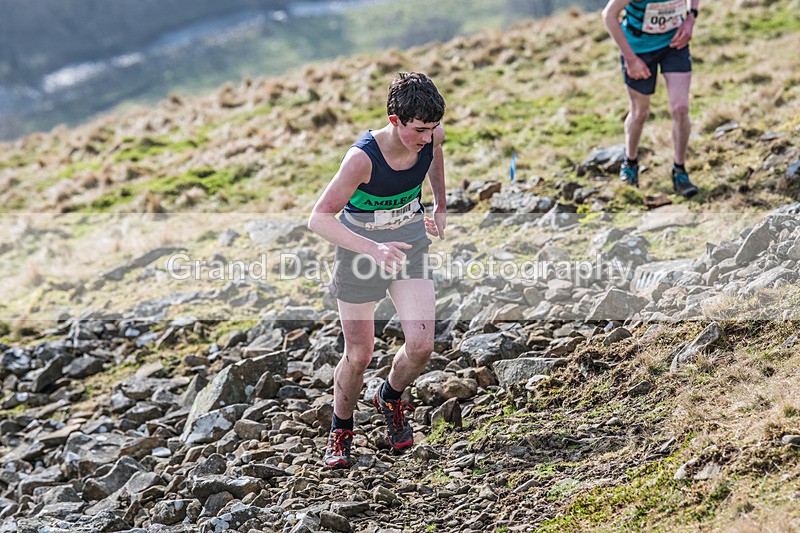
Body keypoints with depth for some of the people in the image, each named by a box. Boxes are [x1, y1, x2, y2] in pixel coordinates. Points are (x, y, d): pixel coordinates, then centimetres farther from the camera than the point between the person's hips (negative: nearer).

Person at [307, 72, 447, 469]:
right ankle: (340, 431, 31)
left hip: (409, 243, 4)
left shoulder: (432, 136, -16)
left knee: (421, 345, -10)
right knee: (358, 356, 4)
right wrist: (372, 249, -43)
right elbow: (319, 219, -31)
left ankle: (390, 398, 23)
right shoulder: (363, 158, -31)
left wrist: (440, 207, 23)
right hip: (360, 248, -4)